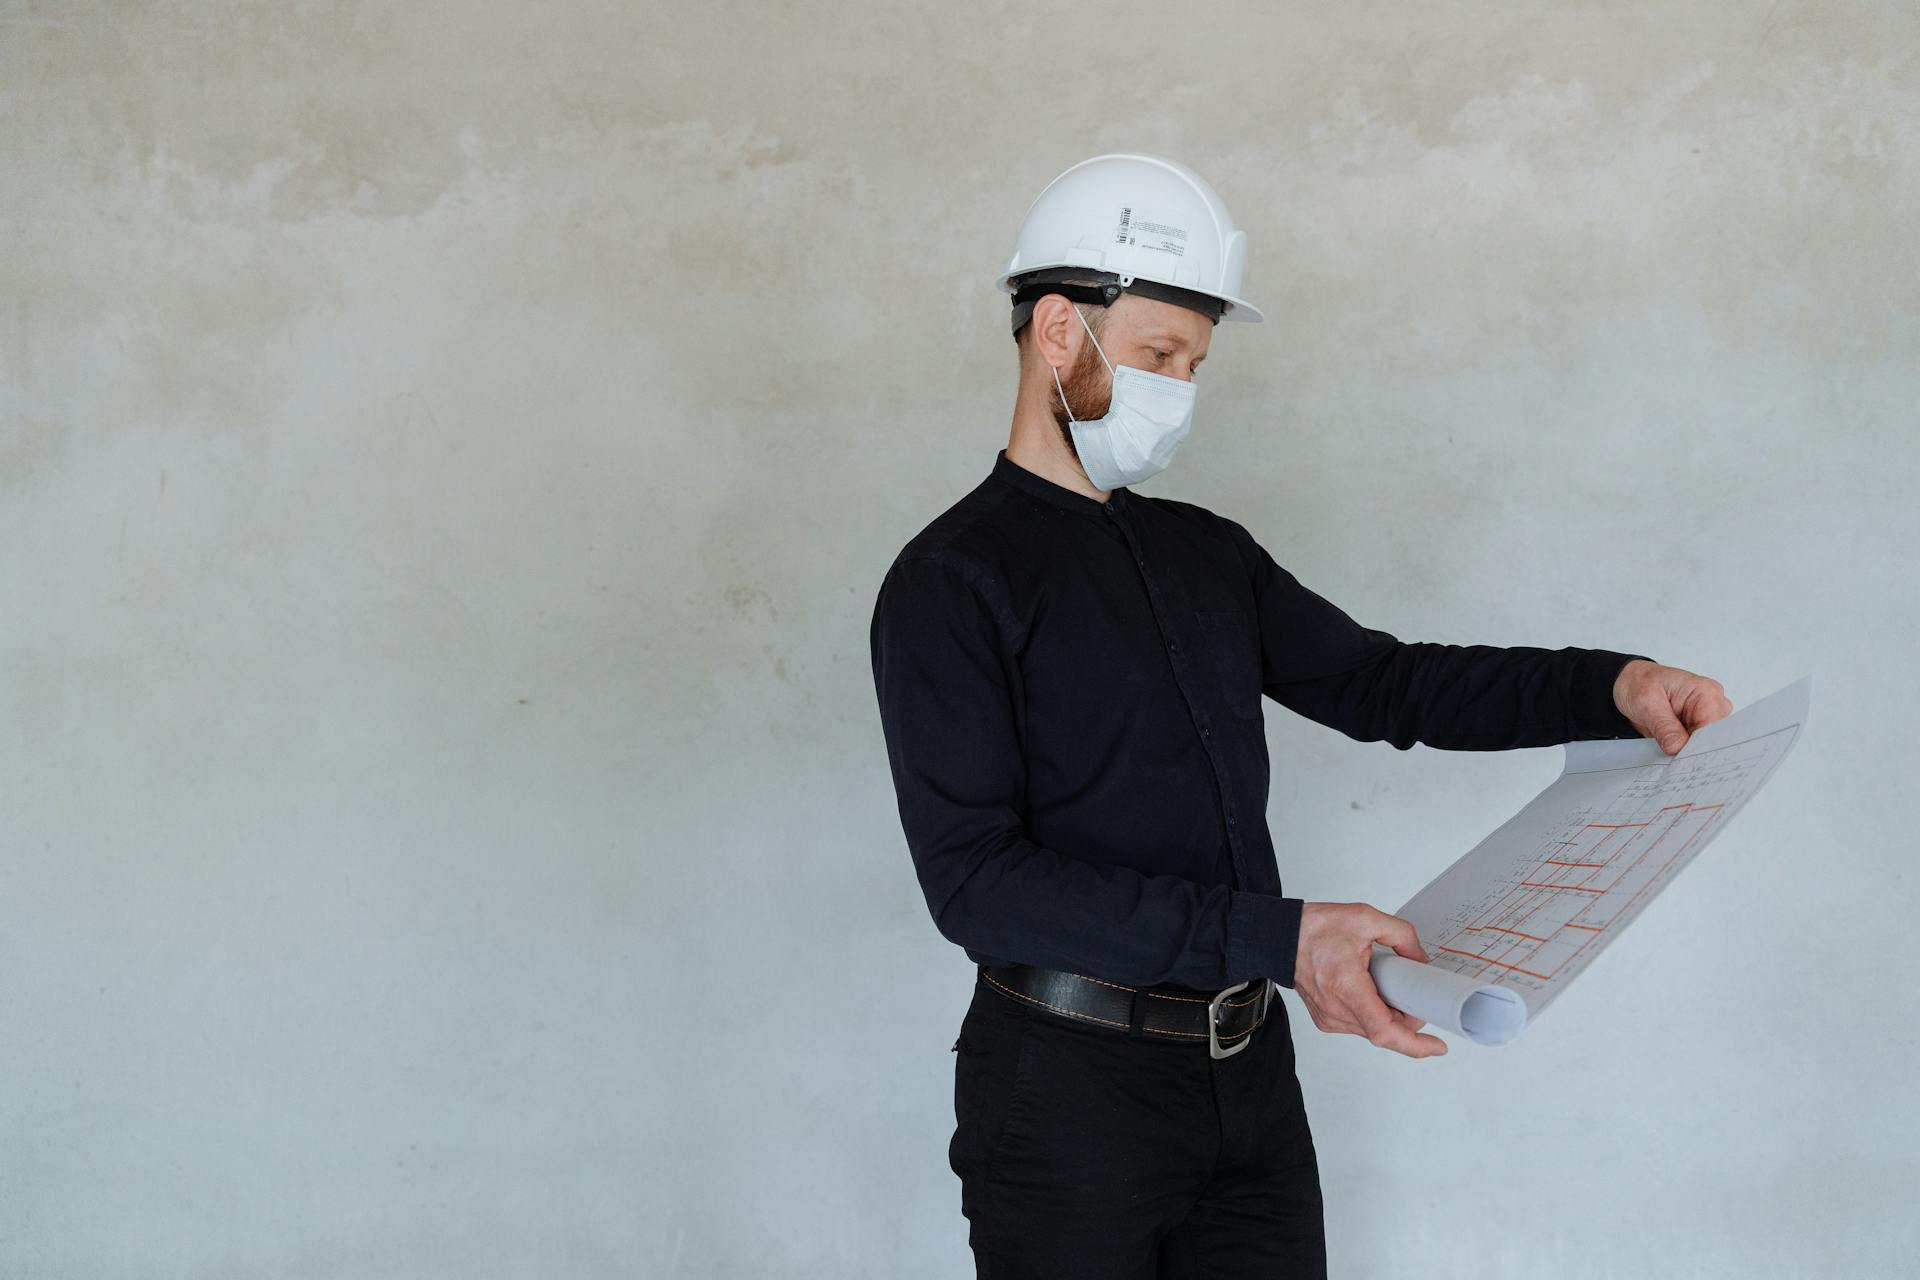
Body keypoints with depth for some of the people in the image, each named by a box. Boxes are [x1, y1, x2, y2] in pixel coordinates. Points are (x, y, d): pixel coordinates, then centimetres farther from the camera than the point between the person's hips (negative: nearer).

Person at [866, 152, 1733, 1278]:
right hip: (1071, 1089, -6)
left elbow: (1379, 681, 16)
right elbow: (974, 878, -20)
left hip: (1251, 1067, 6)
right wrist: (1273, 939, -28)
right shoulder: (951, 580, -10)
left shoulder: (1208, 552, 13)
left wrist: (1613, 686, 0)